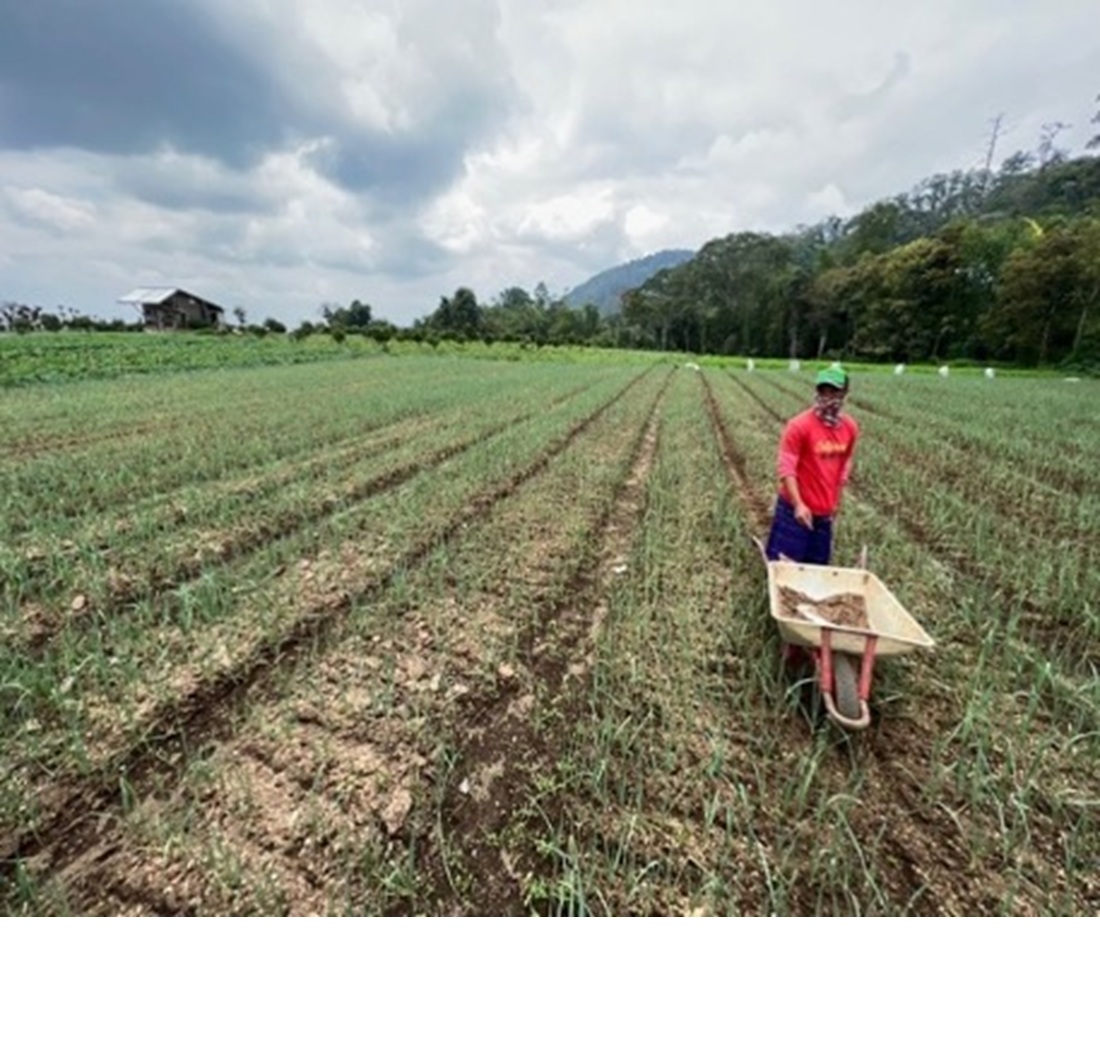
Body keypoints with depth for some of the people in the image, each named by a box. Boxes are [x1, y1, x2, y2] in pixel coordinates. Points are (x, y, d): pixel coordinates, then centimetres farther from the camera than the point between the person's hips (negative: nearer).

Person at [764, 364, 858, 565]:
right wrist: (798, 504, -26)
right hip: (797, 507, -5)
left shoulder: (850, 428, 2)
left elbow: (845, 465, 15)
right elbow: (786, 468, -19)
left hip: (824, 510, 6)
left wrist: (835, 500, 16)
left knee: (817, 564, 14)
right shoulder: (799, 426, -16)